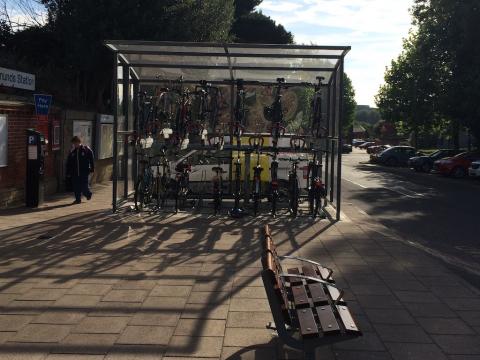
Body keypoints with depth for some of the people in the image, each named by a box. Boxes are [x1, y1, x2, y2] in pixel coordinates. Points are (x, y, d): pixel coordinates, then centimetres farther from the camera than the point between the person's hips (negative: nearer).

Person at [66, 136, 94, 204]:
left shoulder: (87, 150, -3)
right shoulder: (72, 152, 8)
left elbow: (91, 160, 1)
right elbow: (68, 163, 13)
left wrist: (92, 169, -2)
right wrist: (68, 173, 9)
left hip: (84, 172, -4)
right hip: (75, 173, 4)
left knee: (84, 186, -3)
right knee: (76, 187, 2)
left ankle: (88, 194, 26)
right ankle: (78, 199, 15)